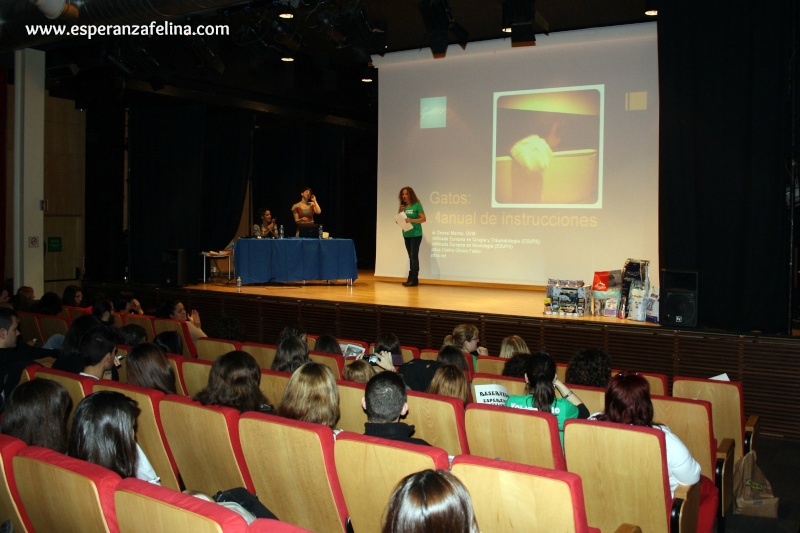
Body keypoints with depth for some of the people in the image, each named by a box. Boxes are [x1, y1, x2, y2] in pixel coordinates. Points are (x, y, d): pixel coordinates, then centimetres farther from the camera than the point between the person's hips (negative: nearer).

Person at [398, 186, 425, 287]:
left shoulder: (417, 205, -8)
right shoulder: (403, 207, 7)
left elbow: (423, 218, -12)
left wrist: (411, 220, -22)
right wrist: (400, 212, -7)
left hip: (416, 234, -6)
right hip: (406, 234, 6)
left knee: (414, 256, -9)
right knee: (411, 256, 9)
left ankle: (414, 279, -8)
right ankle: (412, 278, 12)